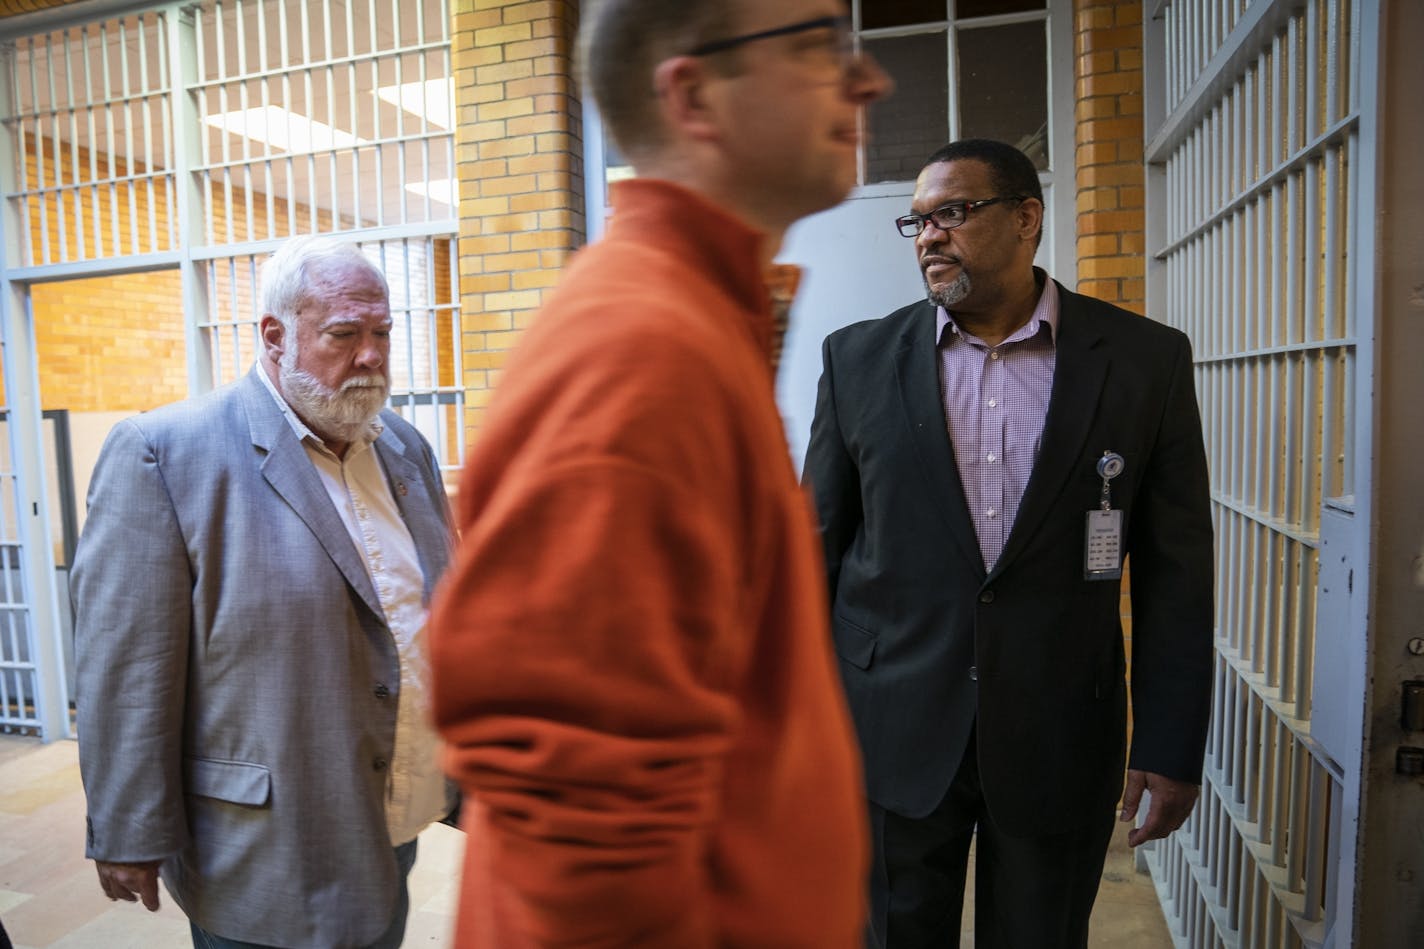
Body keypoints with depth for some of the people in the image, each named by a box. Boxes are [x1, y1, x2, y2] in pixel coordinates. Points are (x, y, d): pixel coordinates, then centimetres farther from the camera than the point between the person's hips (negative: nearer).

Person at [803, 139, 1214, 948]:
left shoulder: (1147, 360, -2)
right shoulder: (858, 359, -1)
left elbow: (1174, 573, -1)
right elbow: (819, 546, 3)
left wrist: (1172, 746, -2)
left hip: (1059, 738, 0)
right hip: (892, 734, 1)